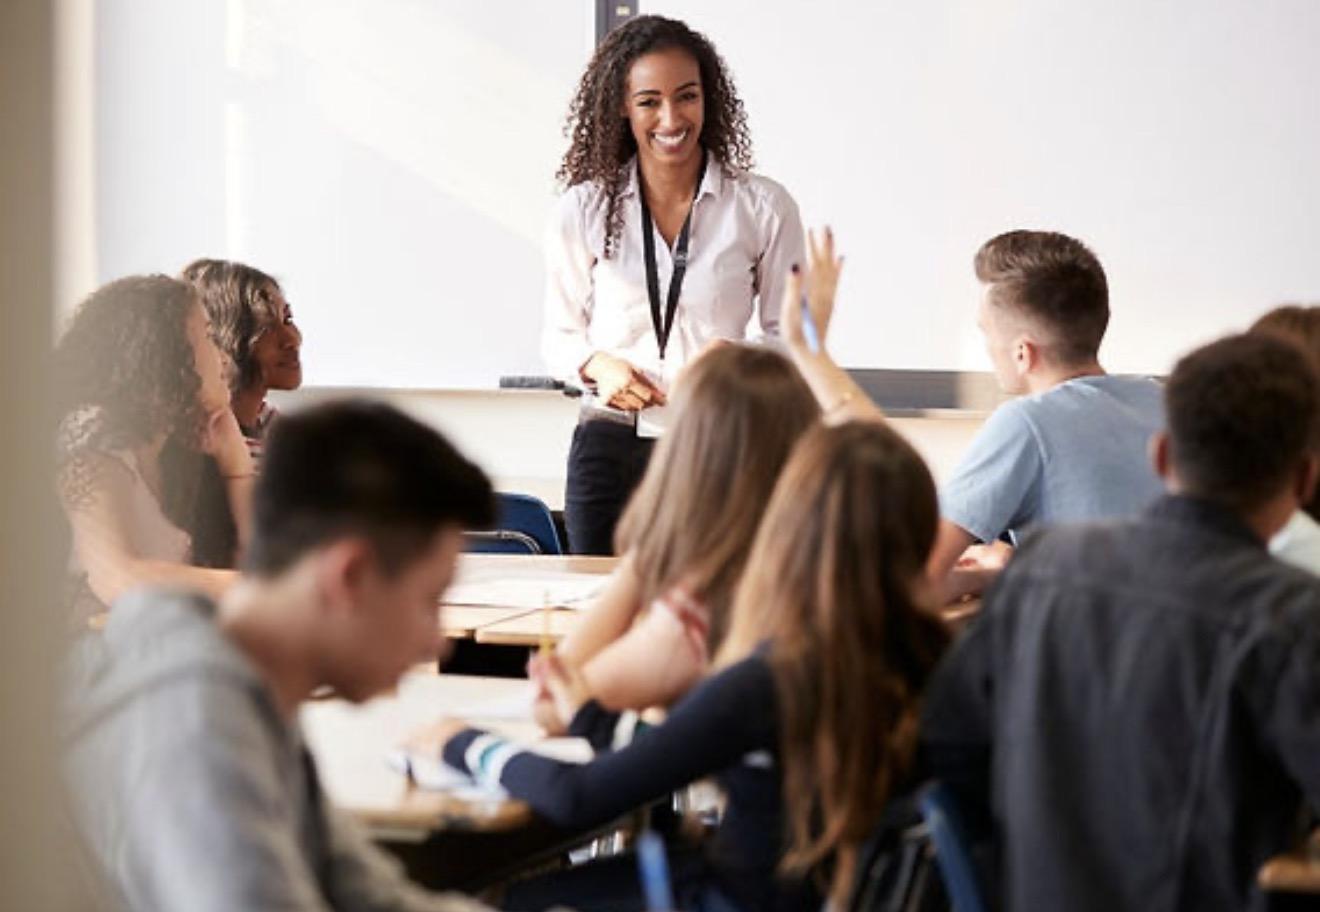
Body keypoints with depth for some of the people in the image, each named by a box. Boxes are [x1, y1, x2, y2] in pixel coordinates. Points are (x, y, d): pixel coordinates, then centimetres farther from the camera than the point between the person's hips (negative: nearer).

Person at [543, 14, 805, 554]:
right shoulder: (583, 211, 5)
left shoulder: (763, 207, 1)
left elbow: (789, 335, 6)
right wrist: (598, 365, -8)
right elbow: (560, 335, 12)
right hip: (610, 447, 1)